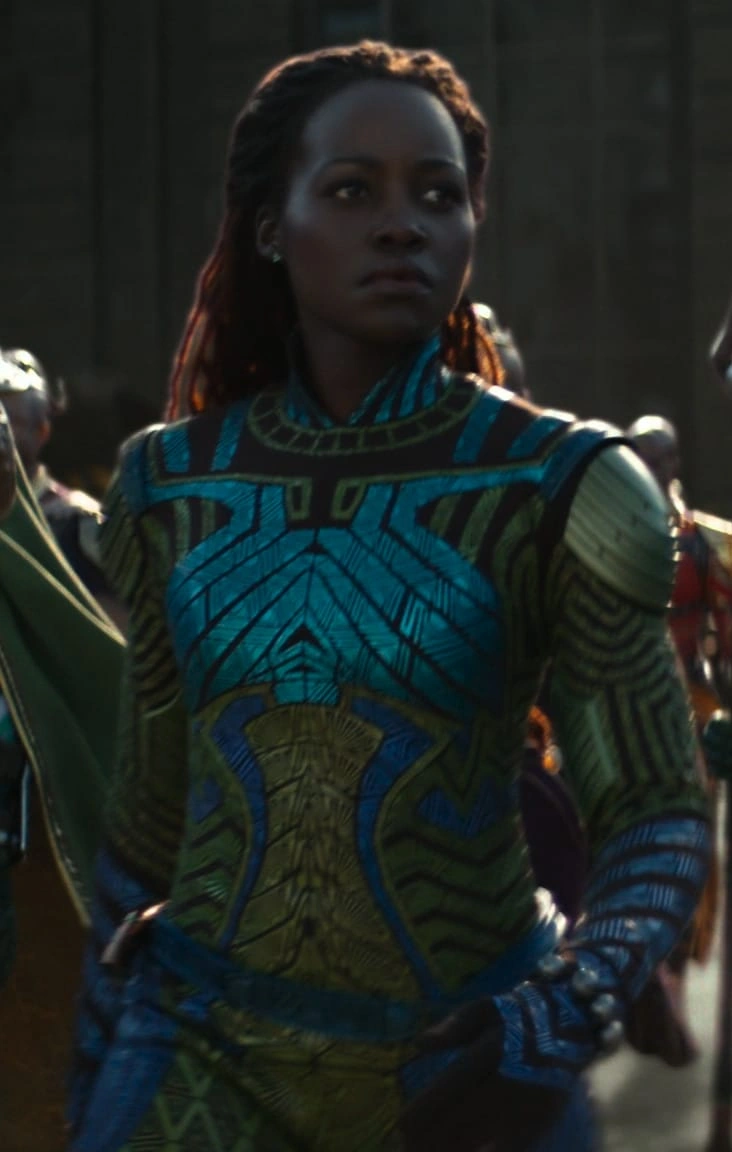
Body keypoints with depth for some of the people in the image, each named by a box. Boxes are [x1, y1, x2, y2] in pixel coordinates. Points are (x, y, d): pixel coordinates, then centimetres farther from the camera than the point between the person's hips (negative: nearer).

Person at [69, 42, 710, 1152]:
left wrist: (568, 1017, -22)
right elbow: (151, 805, 12)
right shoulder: (172, 484, 3)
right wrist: (98, 1050, 15)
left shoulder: (556, 488, -6)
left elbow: (659, 812, -6)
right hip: (205, 1051, 2)